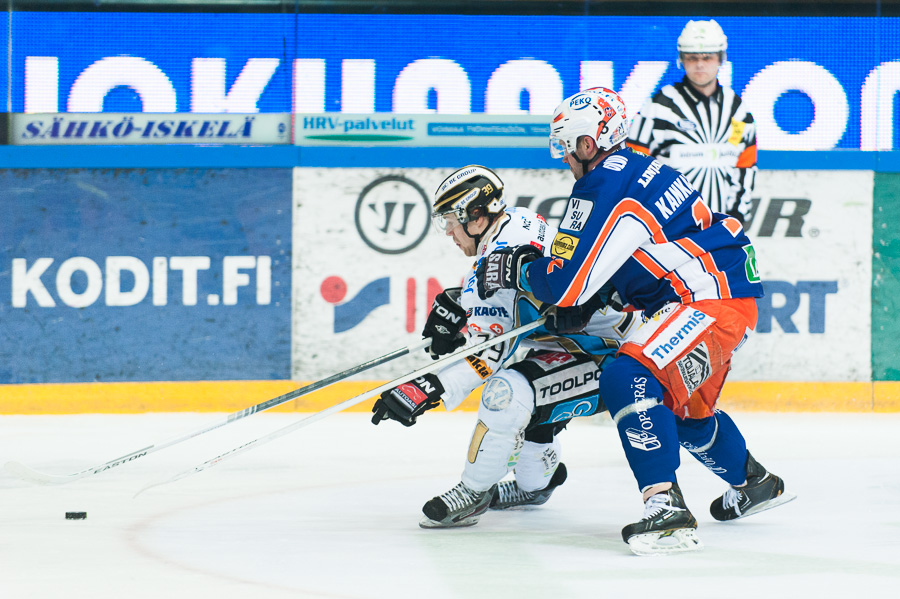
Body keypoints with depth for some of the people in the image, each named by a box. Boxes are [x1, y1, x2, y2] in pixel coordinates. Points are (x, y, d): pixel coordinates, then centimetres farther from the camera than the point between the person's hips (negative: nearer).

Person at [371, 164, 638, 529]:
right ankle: (535, 483, 40)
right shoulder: (517, 221, 6)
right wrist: (458, 303, 11)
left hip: (610, 357, -12)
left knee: (507, 389, -26)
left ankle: (474, 494, -7)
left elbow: (490, 353, -27)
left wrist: (425, 390, -31)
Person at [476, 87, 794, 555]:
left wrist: (515, 270, -3)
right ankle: (753, 483, 50)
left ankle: (667, 508, -33)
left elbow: (569, 284, -19)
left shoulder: (606, 189, -19)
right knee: (681, 408, 29)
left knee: (628, 379, -26)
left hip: (713, 297, -11)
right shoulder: (630, 167, 13)